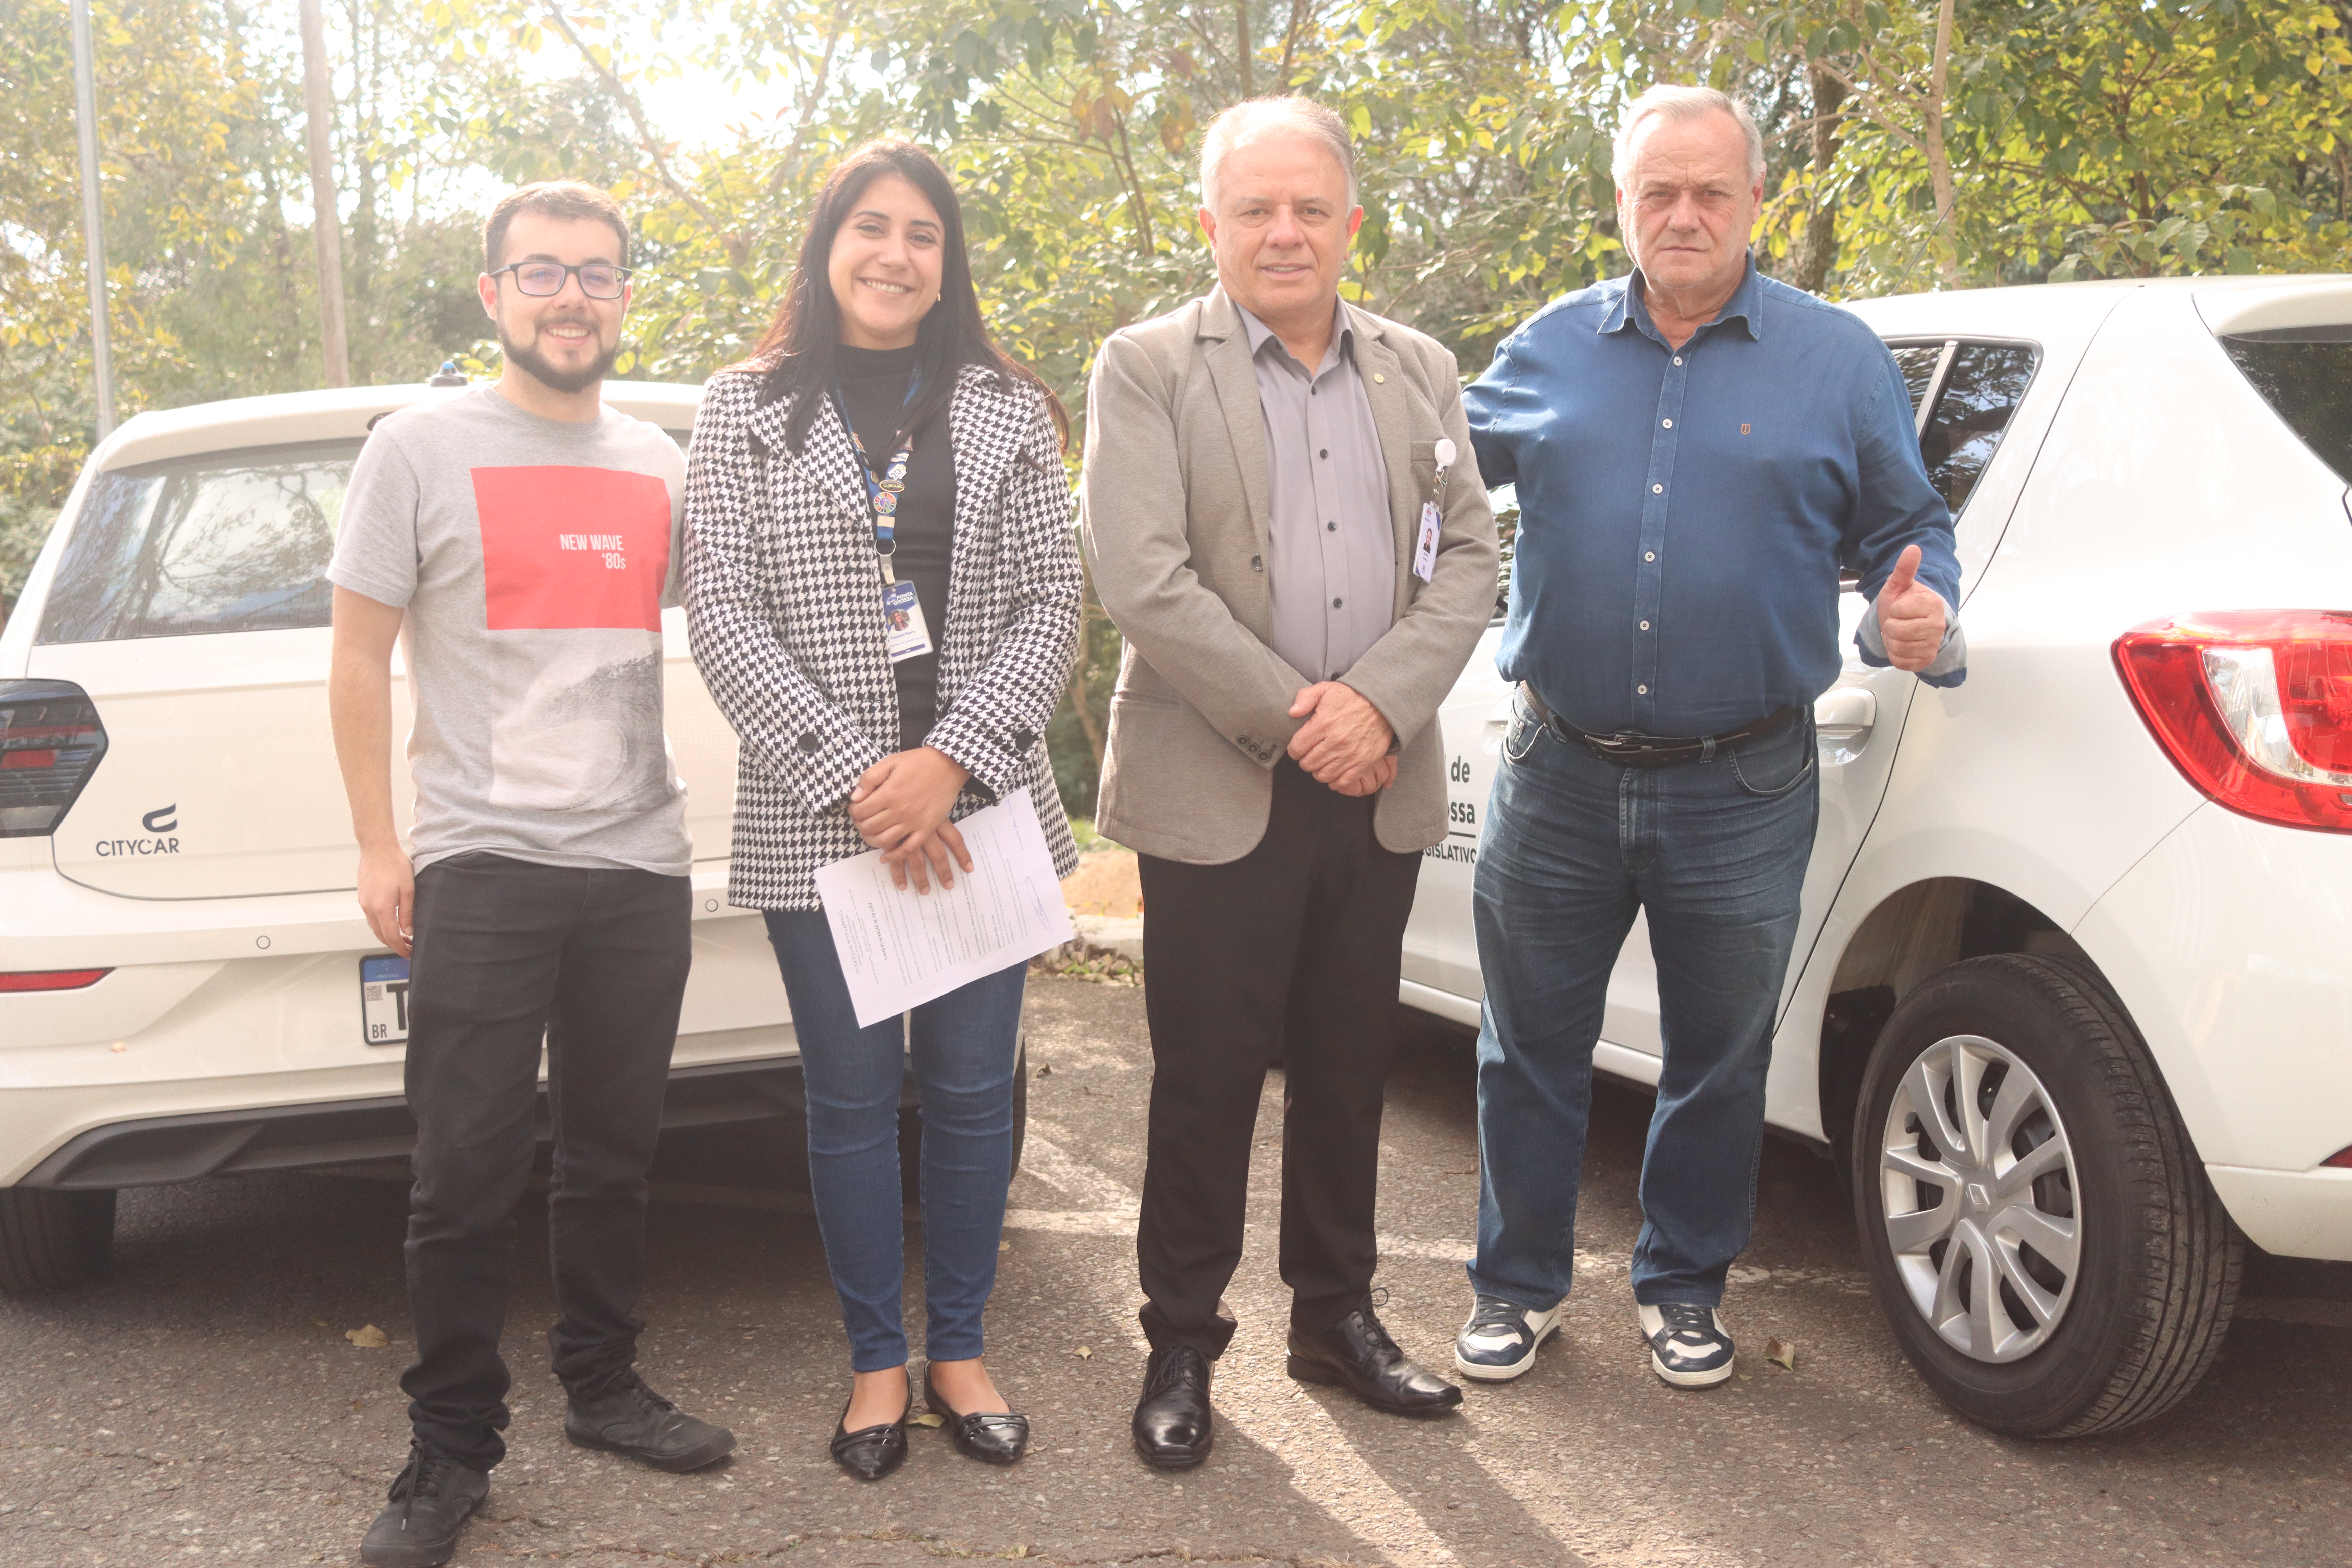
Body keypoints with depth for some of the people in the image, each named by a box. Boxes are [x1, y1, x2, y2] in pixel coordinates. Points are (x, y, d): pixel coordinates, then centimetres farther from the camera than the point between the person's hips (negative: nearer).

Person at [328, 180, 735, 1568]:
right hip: (484, 865, -4)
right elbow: (360, 656, 1)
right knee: (469, 1177, 0)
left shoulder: (662, 463, 11)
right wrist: (379, 847, -3)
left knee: (615, 1153, 12)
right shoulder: (422, 447, 0)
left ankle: (604, 1386, 27)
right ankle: (454, 1448, 12)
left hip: (641, 861, 4)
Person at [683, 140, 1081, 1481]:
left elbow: (1052, 603, 2)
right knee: (854, 1094, 6)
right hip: (816, 817, -1)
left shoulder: (1009, 412, 8)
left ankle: (960, 1345, 24)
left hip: (980, 806, 1)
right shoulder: (747, 411, 4)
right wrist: (853, 778, -13)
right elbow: (724, 617, -3)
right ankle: (878, 1359, 22)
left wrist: (950, 760, -12)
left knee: (973, 1086, 7)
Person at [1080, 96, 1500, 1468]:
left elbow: (1469, 557, 5)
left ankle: (1338, 1315, 28)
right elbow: (1143, 576, -11)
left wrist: (1380, 703, -12)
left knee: (1349, 1069, 13)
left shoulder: (1421, 373, 13)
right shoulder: (1148, 369, 0)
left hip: (1378, 789, 4)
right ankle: (1183, 1343, 17)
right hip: (1218, 791, -4)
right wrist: (1291, 719, -14)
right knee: (1207, 1082, 3)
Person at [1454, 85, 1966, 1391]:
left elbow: (1909, 531, 8)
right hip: (1558, 781, 1)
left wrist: (1922, 619, -13)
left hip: (1742, 794, -1)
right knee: (1530, 1051, 10)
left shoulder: (1837, 361, 2)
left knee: (1718, 1063, 12)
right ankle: (1518, 1285, 27)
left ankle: (1682, 1288, 32)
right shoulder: (1550, 350, 6)